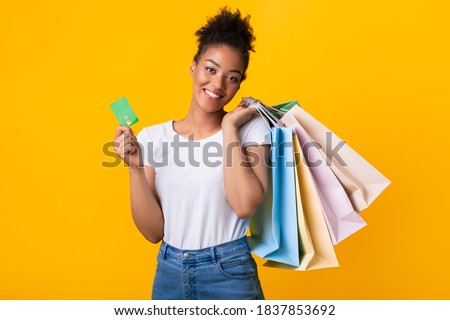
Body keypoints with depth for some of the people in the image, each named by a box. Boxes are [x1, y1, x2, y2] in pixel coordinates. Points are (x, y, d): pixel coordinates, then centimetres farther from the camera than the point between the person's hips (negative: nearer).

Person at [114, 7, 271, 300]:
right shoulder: (152, 137, -2)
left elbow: (245, 206, -22)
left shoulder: (251, 127, -6)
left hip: (229, 275, -2)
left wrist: (229, 127, -15)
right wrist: (135, 167, -14)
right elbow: (153, 231, -3)